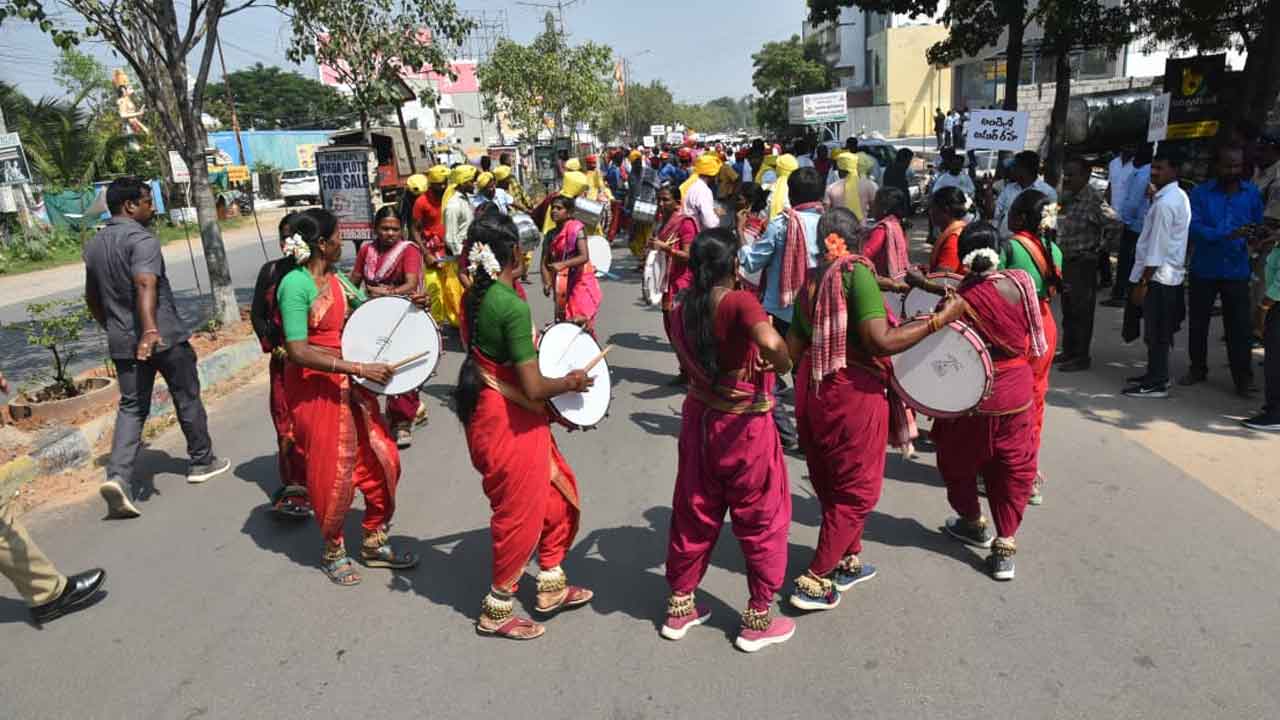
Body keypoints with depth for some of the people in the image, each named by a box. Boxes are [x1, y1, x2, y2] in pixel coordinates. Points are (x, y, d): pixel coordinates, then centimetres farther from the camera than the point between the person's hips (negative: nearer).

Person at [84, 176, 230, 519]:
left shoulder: (94, 245, 12)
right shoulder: (141, 239, -15)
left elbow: (92, 298, 22)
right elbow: (145, 285, -32)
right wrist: (150, 329, -43)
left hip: (122, 342, 7)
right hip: (164, 336, -6)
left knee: (131, 407, 8)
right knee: (187, 399, 11)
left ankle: (118, 477, -8)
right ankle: (202, 461, 26)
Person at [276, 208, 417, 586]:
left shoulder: (336, 278, 6)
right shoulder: (296, 284, -17)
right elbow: (298, 351, -24)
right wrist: (359, 367, -27)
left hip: (351, 382, 8)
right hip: (316, 387, -7)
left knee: (382, 459, 10)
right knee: (333, 473, 4)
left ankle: (374, 542, 28)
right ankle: (333, 551, 27)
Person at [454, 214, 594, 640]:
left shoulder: (474, 298, 3)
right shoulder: (513, 306, -23)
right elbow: (533, 387, -24)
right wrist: (571, 382, -7)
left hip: (488, 411, 9)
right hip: (511, 421, -9)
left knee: (558, 496, 22)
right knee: (520, 513, 10)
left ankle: (552, 588, 37)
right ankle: (496, 612, 28)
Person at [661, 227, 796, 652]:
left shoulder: (683, 309, 1)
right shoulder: (739, 302, -19)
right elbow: (770, 343, -36)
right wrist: (783, 364, -18)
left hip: (698, 418, 6)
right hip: (743, 426, -6)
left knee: (694, 515, 18)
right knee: (762, 520, 11)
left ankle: (679, 607, 30)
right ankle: (758, 621, 23)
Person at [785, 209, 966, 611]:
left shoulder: (811, 281, 10)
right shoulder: (857, 271, -13)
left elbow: (792, 348, 11)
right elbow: (880, 341, -23)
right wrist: (940, 319, -17)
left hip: (811, 388, 8)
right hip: (854, 391, -7)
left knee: (830, 483, 21)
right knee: (856, 490, 7)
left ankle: (847, 562, 39)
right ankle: (816, 582, 10)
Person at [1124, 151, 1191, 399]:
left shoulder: (1164, 203, -17)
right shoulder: (1179, 197, 13)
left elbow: (1157, 247, -20)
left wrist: (1142, 283, -18)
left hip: (1158, 275, -10)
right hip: (1171, 273, 10)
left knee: (1156, 333, -2)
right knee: (1159, 332, 17)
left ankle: (1157, 384, 4)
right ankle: (1156, 375, 27)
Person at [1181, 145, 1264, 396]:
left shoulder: (1252, 193, 3)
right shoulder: (1201, 192, -4)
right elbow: (1194, 225, -16)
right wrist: (1226, 236, -29)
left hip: (1237, 271, 0)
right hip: (1204, 269, 0)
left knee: (1239, 327, -1)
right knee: (1198, 323, 12)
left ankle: (1243, 379, 7)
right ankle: (1198, 369, 29)